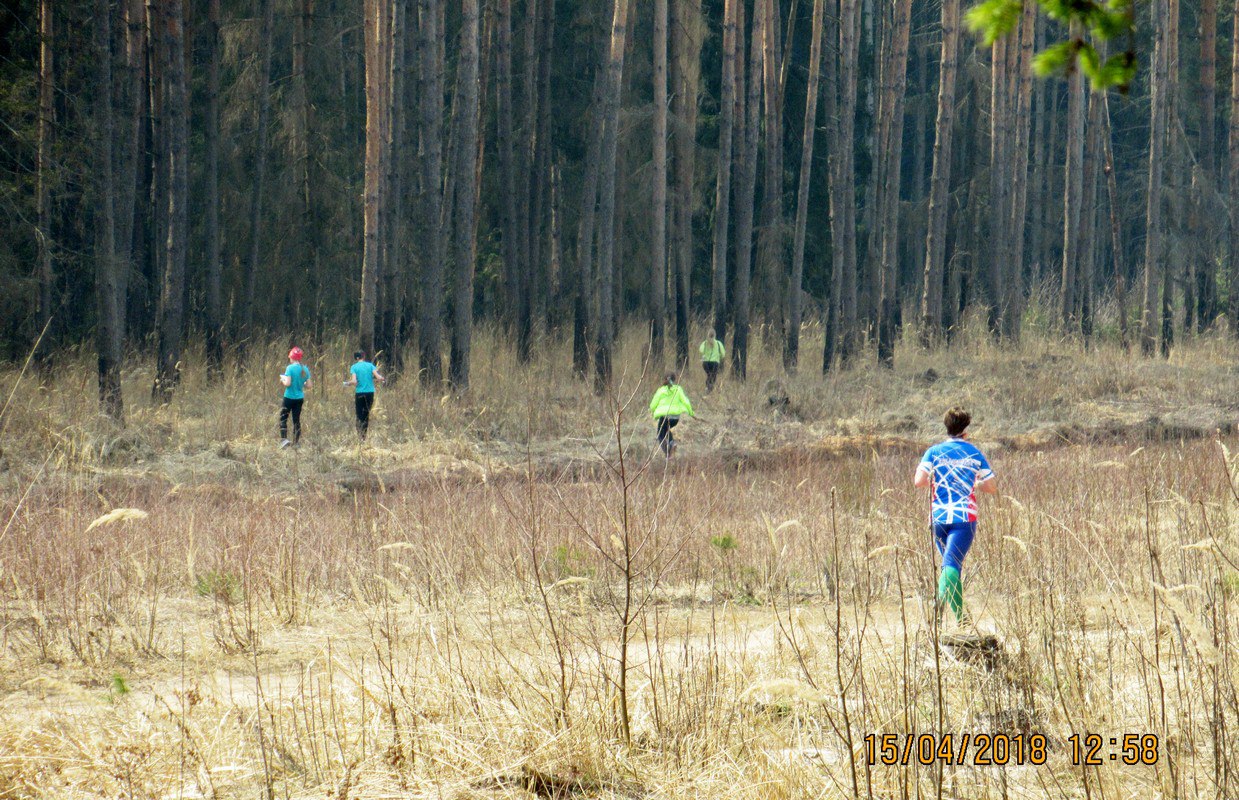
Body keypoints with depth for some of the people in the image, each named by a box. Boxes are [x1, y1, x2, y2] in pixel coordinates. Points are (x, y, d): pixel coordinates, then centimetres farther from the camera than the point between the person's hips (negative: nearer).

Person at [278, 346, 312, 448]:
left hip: (290, 397, -5)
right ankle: (296, 442, 10)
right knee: (297, 420, 10)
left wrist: (283, 380, 1)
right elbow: (308, 386, 5)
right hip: (300, 398, 5)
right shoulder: (305, 369, 3)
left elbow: (287, 383, -20)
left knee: (283, 418, 2)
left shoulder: (290, 368, -14)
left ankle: (283, 439, -12)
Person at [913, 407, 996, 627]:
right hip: (965, 518, -2)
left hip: (938, 517, 2)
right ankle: (941, 600, -41)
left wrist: (931, 482, 12)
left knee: (950, 563, 19)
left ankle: (960, 615, 24)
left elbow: (919, 481, -10)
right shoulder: (975, 454, 4)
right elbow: (992, 487, 7)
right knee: (952, 564, -13)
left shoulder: (933, 452, 3)